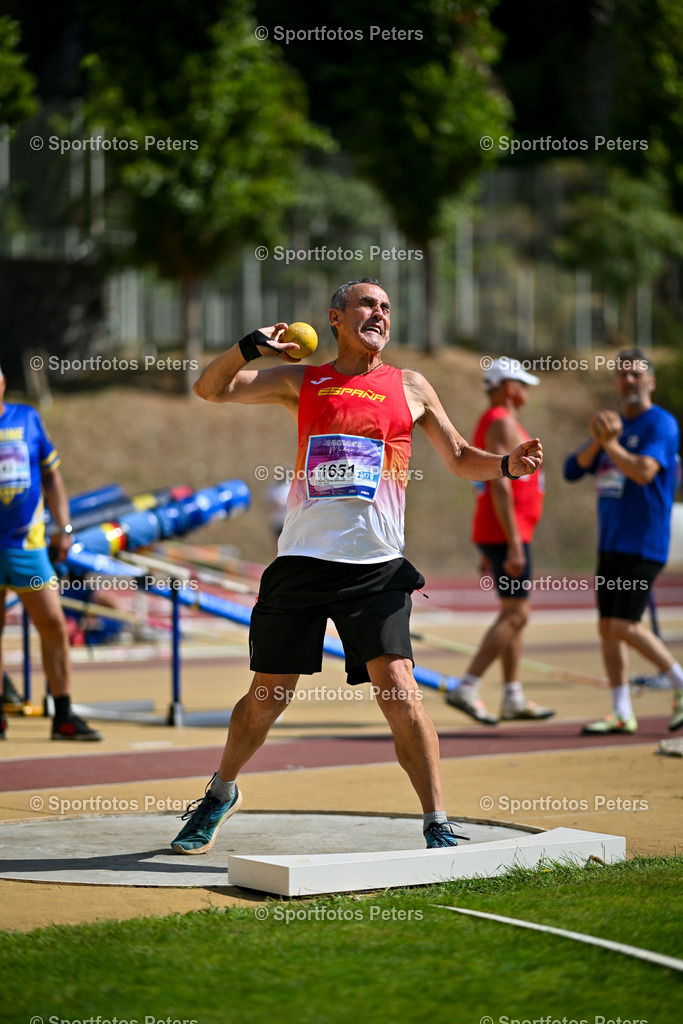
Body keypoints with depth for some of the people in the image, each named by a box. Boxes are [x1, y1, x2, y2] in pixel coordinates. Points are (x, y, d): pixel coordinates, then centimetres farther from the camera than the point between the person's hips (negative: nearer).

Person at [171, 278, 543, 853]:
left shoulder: (410, 388, 12)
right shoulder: (301, 382, 11)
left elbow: (460, 459, 18)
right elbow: (210, 390, 8)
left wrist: (507, 465, -2)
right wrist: (252, 347, -9)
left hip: (377, 567, -1)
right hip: (302, 561, 1)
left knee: (397, 690, -14)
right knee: (267, 697, 7)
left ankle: (438, 826, -8)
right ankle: (221, 795, 32)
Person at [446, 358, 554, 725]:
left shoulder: (491, 424, 19)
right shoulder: (502, 423, -13)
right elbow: (500, 485, -21)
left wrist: (488, 550, 22)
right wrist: (513, 545, -25)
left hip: (497, 535, 10)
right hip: (506, 534, -10)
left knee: (514, 614, 12)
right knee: (515, 615, -11)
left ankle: (514, 698, 14)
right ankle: (466, 688, -15)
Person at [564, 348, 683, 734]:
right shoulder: (614, 425, 17)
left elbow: (644, 471, -23)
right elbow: (573, 471, 9)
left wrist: (610, 443, -14)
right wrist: (598, 441, -7)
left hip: (644, 543, -8)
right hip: (611, 543, 8)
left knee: (624, 626, -14)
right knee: (608, 627, 4)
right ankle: (622, 714, 7)